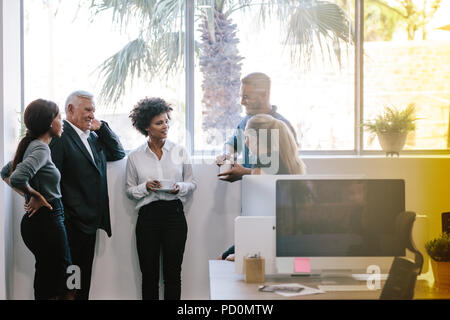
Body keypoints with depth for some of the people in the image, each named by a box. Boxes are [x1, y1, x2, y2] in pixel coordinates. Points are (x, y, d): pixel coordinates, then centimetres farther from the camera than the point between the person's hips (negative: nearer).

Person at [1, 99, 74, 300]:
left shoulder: (31, 146, 12)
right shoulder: (41, 148, -16)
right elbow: (17, 179, -31)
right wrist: (36, 195, -13)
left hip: (35, 221, 9)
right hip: (46, 222, -9)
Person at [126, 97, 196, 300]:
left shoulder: (180, 152, 6)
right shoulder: (135, 157, 5)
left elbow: (192, 183, 11)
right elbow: (130, 190, 9)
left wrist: (179, 187, -10)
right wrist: (145, 187, -10)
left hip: (174, 213, 0)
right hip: (148, 215, 0)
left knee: (173, 274, 2)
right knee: (149, 275, 4)